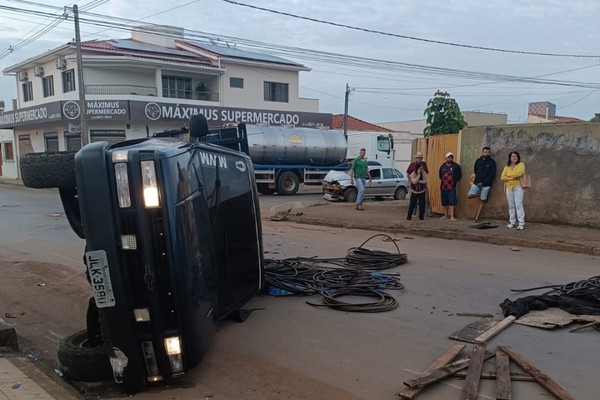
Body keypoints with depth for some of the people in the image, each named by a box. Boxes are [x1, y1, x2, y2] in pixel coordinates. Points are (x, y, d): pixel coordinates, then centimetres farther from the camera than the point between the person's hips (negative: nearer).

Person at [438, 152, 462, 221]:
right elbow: (440, 176, 21)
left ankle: (452, 216, -11)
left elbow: (459, 175, 2)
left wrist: (455, 181, -3)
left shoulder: (456, 166, 2)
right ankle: (446, 215, 21)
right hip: (443, 187, 4)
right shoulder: (442, 166, 13)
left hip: (452, 187, -4)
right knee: (444, 202, 10)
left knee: (452, 202, -9)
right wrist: (441, 182, 12)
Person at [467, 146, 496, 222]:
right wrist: (476, 181, 2)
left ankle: (477, 218, 4)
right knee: (469, 195, -13)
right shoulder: (478, 160, 7)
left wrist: (483, 183, -11)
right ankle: (480, 194, 18)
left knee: (482, 201, 0)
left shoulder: (492, 162, -2)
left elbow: (492, 175, -6)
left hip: (486, 185, -3)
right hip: (477, 183, 3)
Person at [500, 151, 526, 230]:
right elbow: (502, 177, 0)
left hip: (518, 187, -4)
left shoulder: (521, 164, 2)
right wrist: (513, 177, -11)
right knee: (511, 206, 6)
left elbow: (519, 173, -17)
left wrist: (508, 175, -5)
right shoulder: (507, 167, 13)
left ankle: (521, 224, -11)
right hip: (509, 188, 4)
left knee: (518, 205, -11)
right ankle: (512, 222, 12)